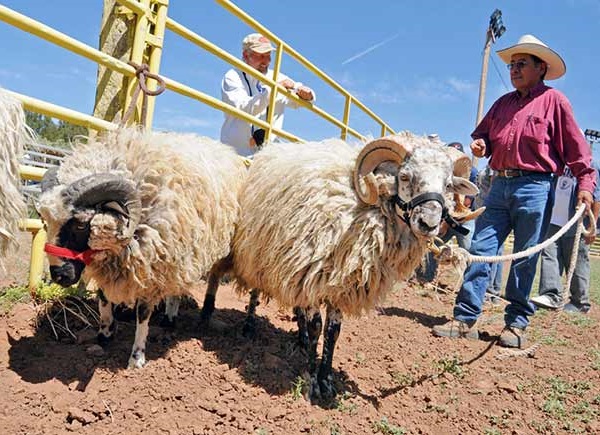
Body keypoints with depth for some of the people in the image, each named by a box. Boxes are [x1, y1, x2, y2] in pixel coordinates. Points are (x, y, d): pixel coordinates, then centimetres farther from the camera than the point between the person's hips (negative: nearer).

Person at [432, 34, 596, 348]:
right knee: (480, 250, -2)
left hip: (534, 187, -5)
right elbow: (483, 134, 27)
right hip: (500, 185, 5)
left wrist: (585, 183, -7)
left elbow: (576, 147, 0)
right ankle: (465, 319, 2)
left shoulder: (554, 100, 3)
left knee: (524, 260, 1)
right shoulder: (503, 103, 19)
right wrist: (480, 145, 4)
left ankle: (516, 324, 13)